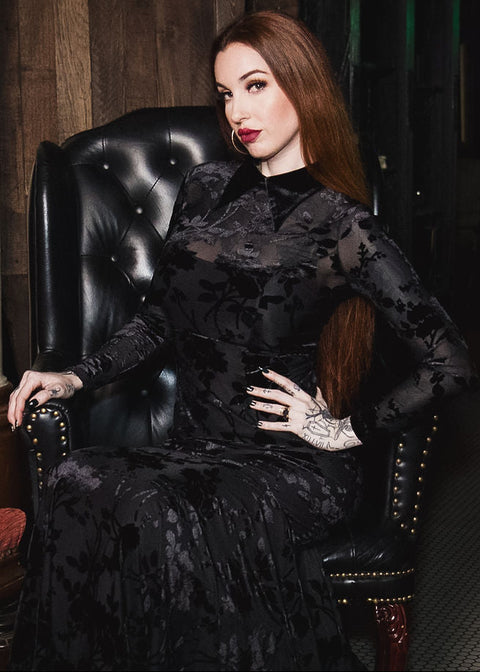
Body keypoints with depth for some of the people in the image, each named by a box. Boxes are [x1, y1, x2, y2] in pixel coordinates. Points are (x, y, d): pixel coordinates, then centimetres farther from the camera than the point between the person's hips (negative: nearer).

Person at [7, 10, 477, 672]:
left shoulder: (340, 226, -6)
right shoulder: (206, 189, 10)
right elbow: (158, 319, 18)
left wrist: (346, 429, -5)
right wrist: (76, 377, 6)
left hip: (292, 466, -4)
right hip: (194, 449, 5)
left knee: (161, 516, -33)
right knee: (78, 484, -26)